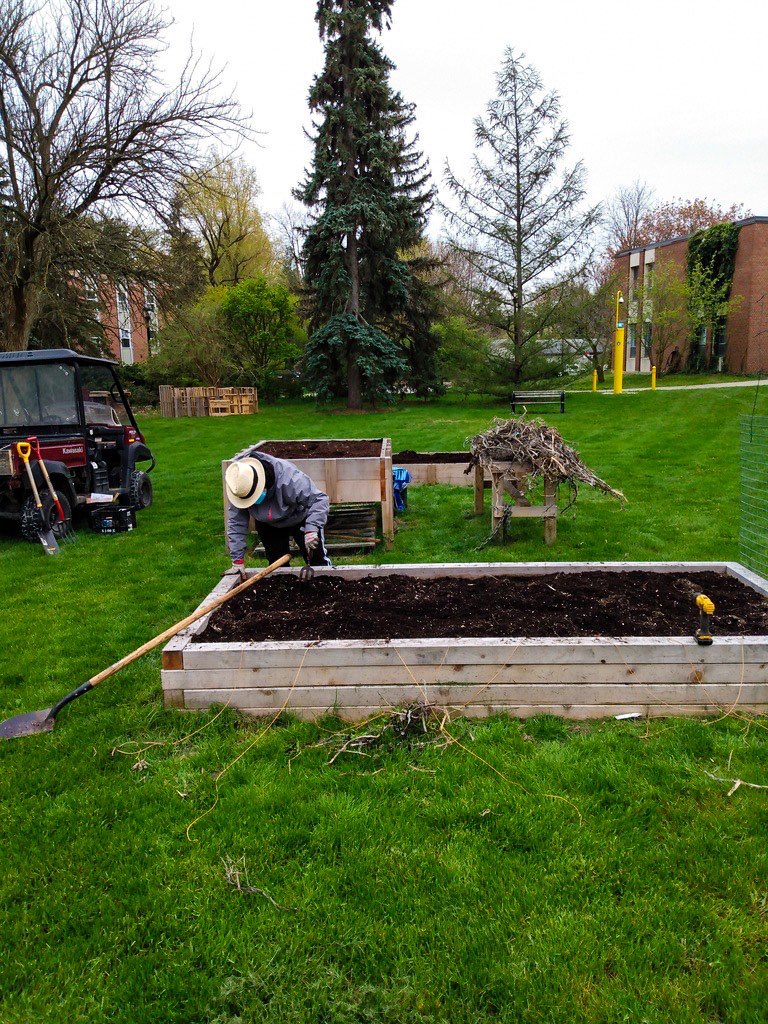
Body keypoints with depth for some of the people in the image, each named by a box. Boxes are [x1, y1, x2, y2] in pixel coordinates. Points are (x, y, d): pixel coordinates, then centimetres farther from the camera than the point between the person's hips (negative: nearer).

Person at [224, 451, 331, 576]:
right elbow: (236, 522, -21)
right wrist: (238, 560, -23)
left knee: (318, 561, -2)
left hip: (301, 519, -3)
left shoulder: (288, 478, -41)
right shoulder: (239, 488, -26)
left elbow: (320, 500, -40)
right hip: (269, 526, 3)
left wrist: (311, 530, -52)